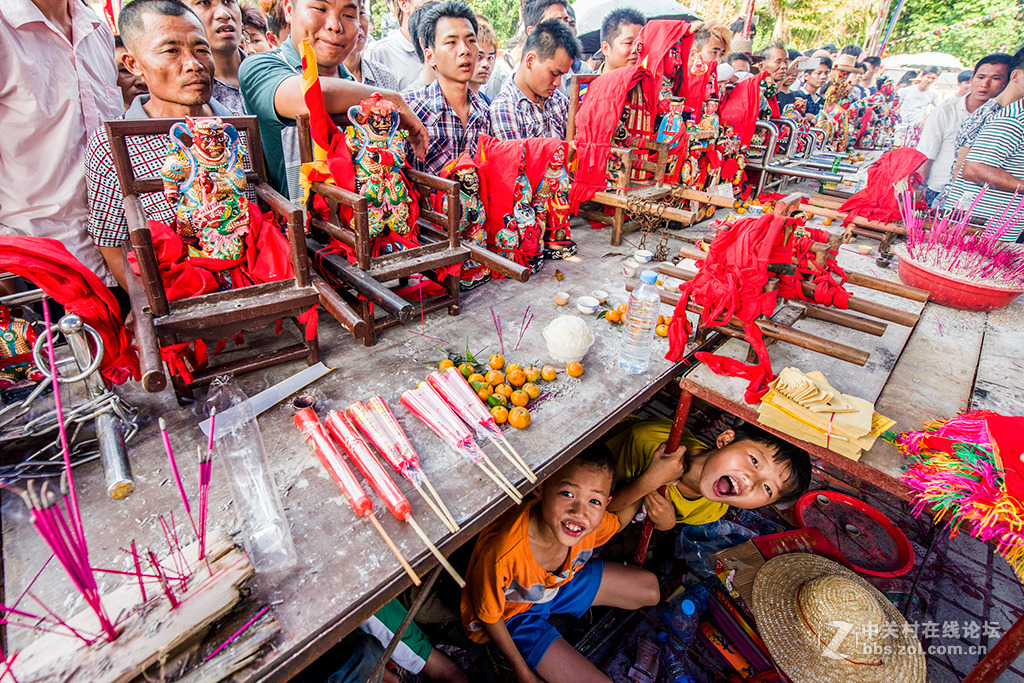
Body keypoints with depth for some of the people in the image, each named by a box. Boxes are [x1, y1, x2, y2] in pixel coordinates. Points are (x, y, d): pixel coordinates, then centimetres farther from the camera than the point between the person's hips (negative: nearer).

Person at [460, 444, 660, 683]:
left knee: (650, 588, 9)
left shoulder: (592, 521, -28)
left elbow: (617, 520, -1)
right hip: (512, 613, -5)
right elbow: (488, 616, -22)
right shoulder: (503, 554, -43)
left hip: (557, 581, 5)